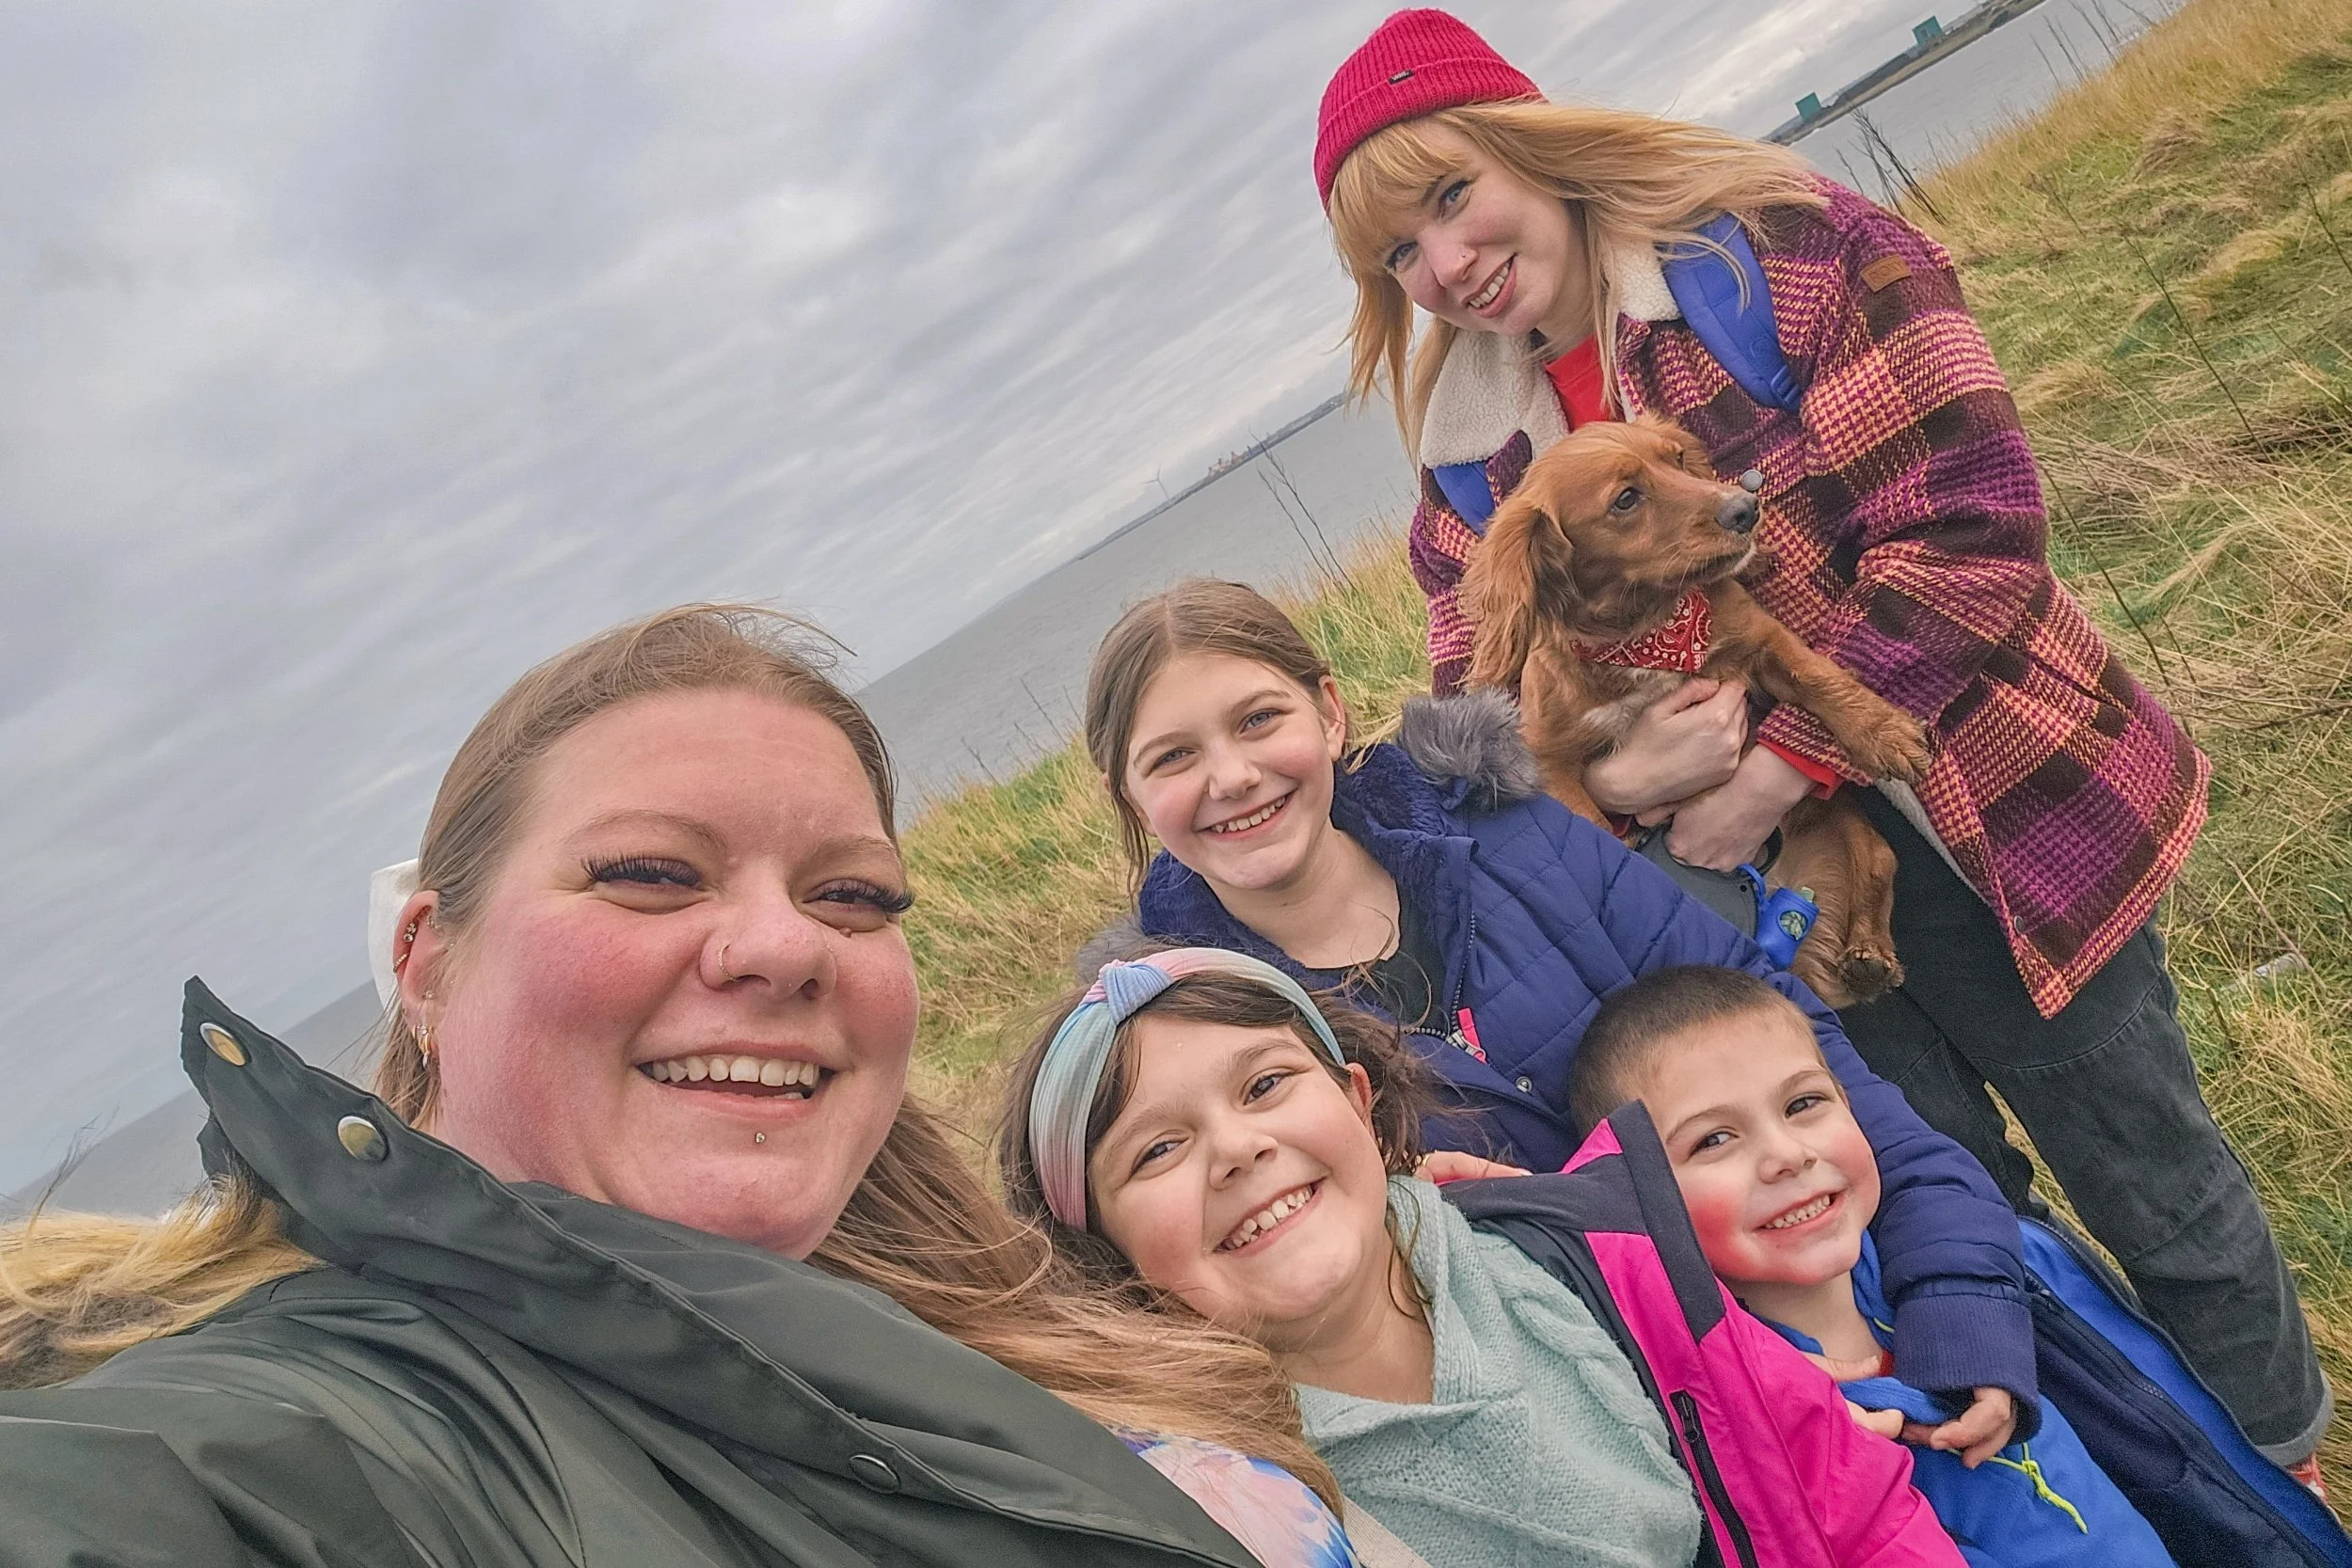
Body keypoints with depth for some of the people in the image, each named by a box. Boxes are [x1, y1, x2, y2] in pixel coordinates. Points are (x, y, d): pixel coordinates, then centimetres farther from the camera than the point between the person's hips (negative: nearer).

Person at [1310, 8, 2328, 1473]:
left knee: (2157, 1189, 15)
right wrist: (1610, 774, -20)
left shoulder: (1791, 250, -13)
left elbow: (1971, 533, -20)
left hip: (1992, 826, -3)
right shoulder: (1469, 452, 1)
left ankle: (2288, 1465, 46)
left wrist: (1775, 772, -24)